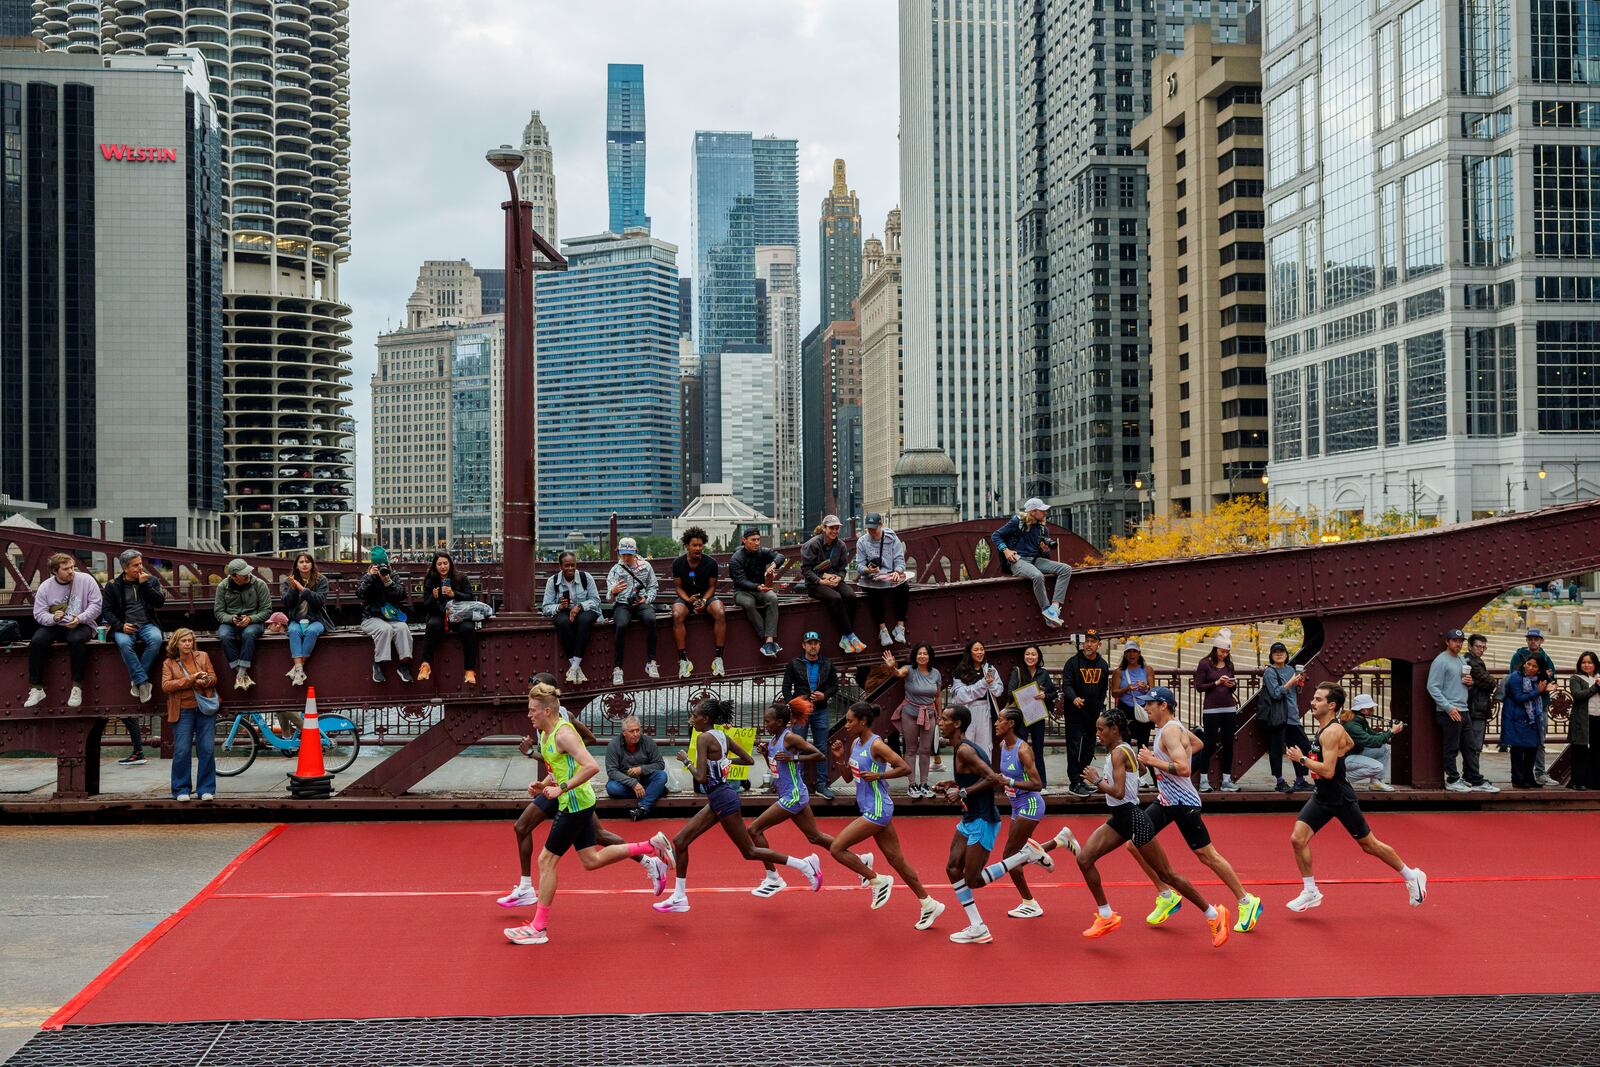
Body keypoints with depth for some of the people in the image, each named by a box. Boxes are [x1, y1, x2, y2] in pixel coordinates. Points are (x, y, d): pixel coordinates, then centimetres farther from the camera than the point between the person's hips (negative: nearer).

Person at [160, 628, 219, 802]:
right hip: (183, 711, -1)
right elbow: (166, 686, -8)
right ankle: (182, 790, 8)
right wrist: (190, 679, -16)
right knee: (182, 751, -4)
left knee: (207, 750, -1)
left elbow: (213, 677, 8)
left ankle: (206, 789, 7)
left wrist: (205, 681, -15)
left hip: (205, 709, 1)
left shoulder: (202, 657, 9)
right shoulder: (169, 663, 4)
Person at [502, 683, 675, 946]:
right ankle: (652, 846, 21)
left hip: (575, 804, -10)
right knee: (591, 860, 15)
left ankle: (539, 928, 4)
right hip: (576, 803, 10)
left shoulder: (563, 733, -19)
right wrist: (542, 785, 6)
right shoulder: (546, 734, 10)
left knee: (546, 861, -4)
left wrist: (561, 788, -28)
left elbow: (591, 767, -29)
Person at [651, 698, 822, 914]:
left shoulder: (704, 738, -17)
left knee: (749, 851, 1)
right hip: (717, 799, 10)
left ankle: (805, 864, 6)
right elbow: (749, 760, 13)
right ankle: (679, 897, 13)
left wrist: (686, 760, -9)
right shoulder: (722, 736, 7)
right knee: (680, 841, 9)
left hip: (722, 799, -10)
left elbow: (701, 778, -23)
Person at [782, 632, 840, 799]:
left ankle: (822, 785, 9)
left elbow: (835, 686, 11)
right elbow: (786, 687, 1)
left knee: (822, 748, 4)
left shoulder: (827, 665, 7)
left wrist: (825, 695, -9)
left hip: (821, 711, 2)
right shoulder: (794, 664, 1)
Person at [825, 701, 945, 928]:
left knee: (837, 848, -10)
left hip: (877, 810, -9)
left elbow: (905, 768, -16)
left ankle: (878, 881, 3)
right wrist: (840, 758, 2)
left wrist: (877, 775, -22)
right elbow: (848, 777, 17)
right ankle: (928, 904, 17)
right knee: (895, 858, 11)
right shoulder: (855, 743, 10)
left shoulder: (876, 745, -15)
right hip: (870, 809, 9)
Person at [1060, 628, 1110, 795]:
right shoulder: (1073, 662, -9)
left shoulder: (1102, 664, 9)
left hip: (1093, 713, 6)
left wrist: (1100, 708, 9)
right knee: (1075, 748, -7)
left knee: (1089, 748, 12)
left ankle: (1081, 779, 23)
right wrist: (1074, 698, -35)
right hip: (1075, 712, -6)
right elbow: (1066, 685, -16)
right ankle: (1075, 783, -4)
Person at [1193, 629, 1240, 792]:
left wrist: (1232, 685, -5)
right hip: (1211, 710, -5)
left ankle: (1226, 781, 8)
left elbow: (1233, 689, 17)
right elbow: (1199, 686, -6)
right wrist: (1216, 683, -16)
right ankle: (1204, 781, 4)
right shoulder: (1205, 664, -4)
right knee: (1210, 744, -3)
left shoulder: (1229, 664, 11)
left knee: (1228, 744, 4)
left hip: (1229, 709, 5)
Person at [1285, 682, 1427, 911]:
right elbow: (1349, 744, 26)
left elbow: (1327, 772, -30)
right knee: (1298, 839, -5)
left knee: (1369, 844, 6)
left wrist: (1301, 759, -23)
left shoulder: (1332, 732, -23)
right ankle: (1310, 892, 6)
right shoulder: (1326, 727, 6)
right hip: (1321, 797, 9)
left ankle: (1412, 877, 26)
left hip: (1341, 799, -9)